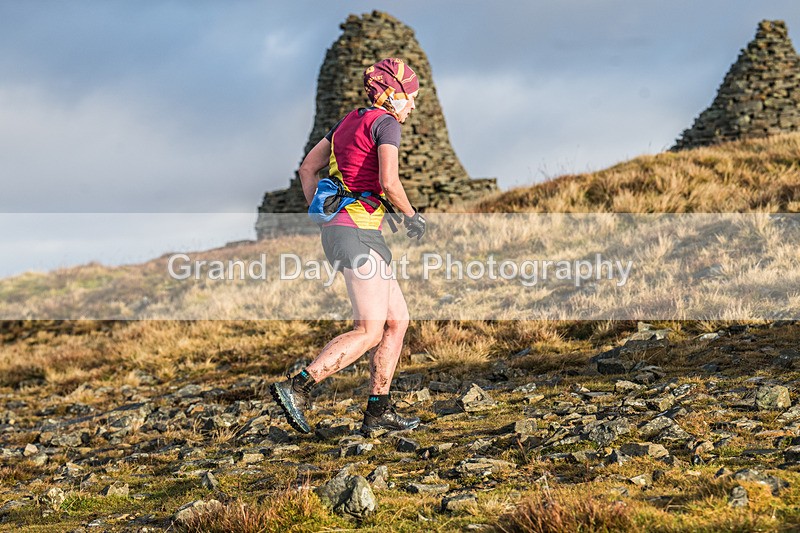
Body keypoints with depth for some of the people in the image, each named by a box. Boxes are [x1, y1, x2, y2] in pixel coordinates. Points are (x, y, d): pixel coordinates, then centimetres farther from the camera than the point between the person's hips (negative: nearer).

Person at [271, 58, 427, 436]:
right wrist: (412, 216, -3)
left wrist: (322, 220, 18)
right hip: (359, 233, -9)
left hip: (336, 231, 9)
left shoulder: (350, 121, 19)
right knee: (369, 331, -10)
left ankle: (378, 412, 10)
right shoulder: (385, 123, -7)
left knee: (397, 321, 12)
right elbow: (389, 182, -21)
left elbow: (307, 168, 20)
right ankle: (295, 388, -19)